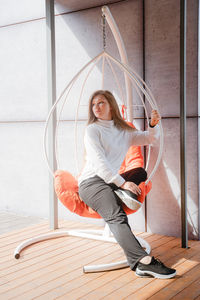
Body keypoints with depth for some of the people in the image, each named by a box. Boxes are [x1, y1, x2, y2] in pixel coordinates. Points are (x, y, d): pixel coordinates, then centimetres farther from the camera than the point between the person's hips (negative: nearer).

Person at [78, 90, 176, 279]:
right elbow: (99, 161, -10)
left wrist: (153, 125, 0)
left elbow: (149, 139, 23)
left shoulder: (123, 131, 19)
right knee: (116, 216, -30)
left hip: (112, 181, 7)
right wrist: (122, 182, -19)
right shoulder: (92, 129, 1)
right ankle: (143, 261, -46)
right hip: (91, 182, -7)